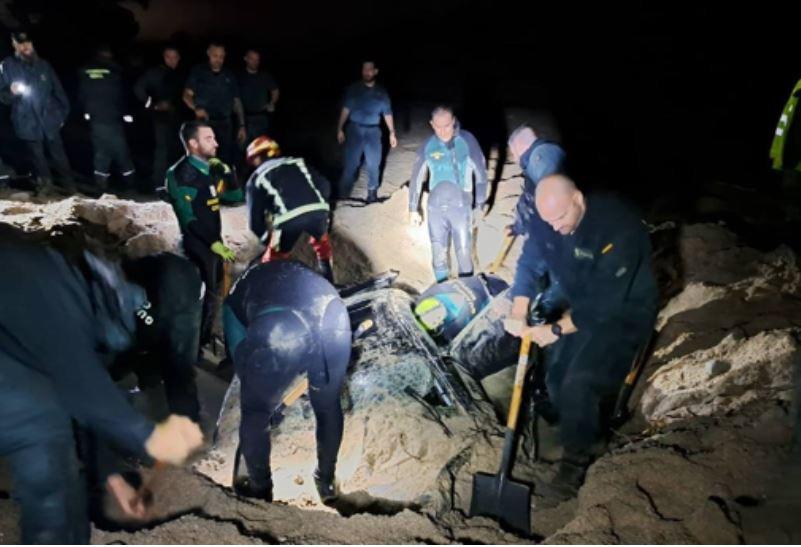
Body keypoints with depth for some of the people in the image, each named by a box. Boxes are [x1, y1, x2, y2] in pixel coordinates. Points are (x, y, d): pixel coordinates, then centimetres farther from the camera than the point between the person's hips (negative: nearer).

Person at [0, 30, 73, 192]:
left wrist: (63, 112, 8)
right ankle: (44, 183, 24)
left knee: (59, 154, 6)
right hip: (28, 124, -1)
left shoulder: (43, 65, 7)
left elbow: (58, 90, 13)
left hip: (50, 120, 1)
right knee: (37, 157, 9)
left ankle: (68, 184, 19)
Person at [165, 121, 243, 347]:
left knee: (212, 294, 17)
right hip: (197, 245, -8)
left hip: (214, 241, 8)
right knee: (207, 297, -6)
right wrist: (213, 243, -25)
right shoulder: (180, 174, -14)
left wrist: (227, 172, -1)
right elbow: (187, 218, -20)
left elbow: (236, 197, 14)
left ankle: (204, 340, 33)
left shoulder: (210, 168, 10)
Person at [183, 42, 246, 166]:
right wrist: (196, 108, -22)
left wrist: (241, 126, 7)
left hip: (225, 124, 3)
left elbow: (237, 101, 15)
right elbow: (187, 95, -1)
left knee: (227, 160, 0)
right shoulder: (198, 72, 4)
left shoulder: (229, 76, 13)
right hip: (204, 123, -2)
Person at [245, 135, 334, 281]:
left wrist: (267, 239, 34)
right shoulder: (298, 162, 31)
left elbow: (255, 218, 19)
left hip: (288, 218, -3)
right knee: (321, 240, 35)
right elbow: (324, 185, 21)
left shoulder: (256, 178, 24)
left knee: (274, 260, 19)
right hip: (318, 210, 3)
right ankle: (328, 283, 42)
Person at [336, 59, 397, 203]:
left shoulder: (381, 91, 5)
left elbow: (387, 114, 8)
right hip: (355, 129, -1)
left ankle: (372, 193, 21)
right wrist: (340, 129, -7)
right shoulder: (353, 89, 1)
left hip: (373, 131, 2)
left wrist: (392, 133, 2)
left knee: (373, 164, 5)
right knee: (351, 163, -3)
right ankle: (343, 194, 6)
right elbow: (346, 109, 0)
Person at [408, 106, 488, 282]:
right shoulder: (428, 146, -1)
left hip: (461, 205, -2)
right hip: (435, 205, 2)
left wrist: (480, 205, 1)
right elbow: (416, 177, 6)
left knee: (464, 251, 3)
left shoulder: (467, 141, -7)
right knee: (438, 252, 9)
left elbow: (481, 173, -1)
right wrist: (413, 209, 7)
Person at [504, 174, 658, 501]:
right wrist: (518, 314, -18)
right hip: (580, 305, 7)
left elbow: (604, 300, -32)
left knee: (577, 383, -19)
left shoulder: (618, 228, -33)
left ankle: (575, 462, 2)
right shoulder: (546, 219, -13)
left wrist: (556, 329, -27)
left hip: (624, 311, -7)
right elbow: (529, 265, -5)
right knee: (554, 375, 8)